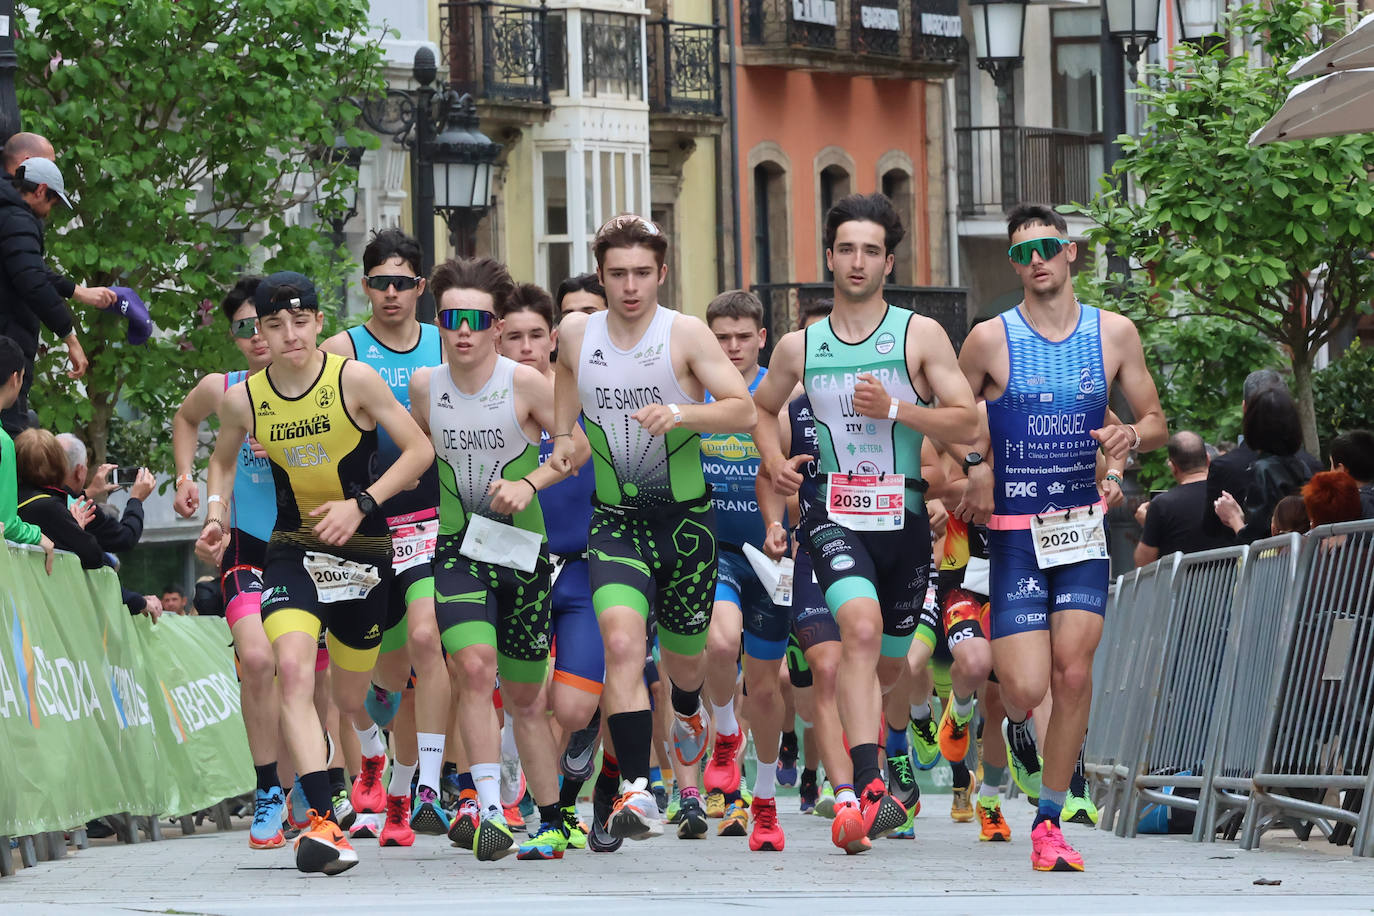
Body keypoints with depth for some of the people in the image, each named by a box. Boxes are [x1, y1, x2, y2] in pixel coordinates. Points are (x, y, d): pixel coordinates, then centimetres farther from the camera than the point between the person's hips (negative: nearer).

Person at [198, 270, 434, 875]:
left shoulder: (354, 380, -13)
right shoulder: (244, 399, -4)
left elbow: (420, 450, -9)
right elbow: (224, 458, 18)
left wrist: (361, 504, -19)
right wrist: (216, 515, 0)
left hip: (362, 549, -1)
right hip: (291, 552, 1)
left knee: (351, 701, 11)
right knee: (294, 671, -25)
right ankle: (323, 822, -31)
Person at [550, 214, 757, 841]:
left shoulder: (686, 334, -8)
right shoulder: (575, 334, 2)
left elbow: (744, 411, -15)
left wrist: (680, 412, -30)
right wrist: (563, 439, 13)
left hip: (686, 516, -1)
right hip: (615, 518, 1)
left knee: (684, 654, 16)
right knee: (621, 642, -24)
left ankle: (687, 714, 56)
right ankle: (637, 793, -28)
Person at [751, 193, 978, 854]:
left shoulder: (920, 336, 0)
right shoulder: (800, 347, 6)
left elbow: (965, 420, -4)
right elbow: (761, 408, 25)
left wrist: (894, 408, -18)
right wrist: (774, 459, 5)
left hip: (903, 517, 1)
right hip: (835, 515, -1)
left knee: (888, 663, 13)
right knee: (861, 626, -28)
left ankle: (861, 794, 41)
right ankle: (868, 789, -34)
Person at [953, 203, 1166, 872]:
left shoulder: (1114, 334, 4)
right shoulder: (991, 340, -2)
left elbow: (1155, 422, 12)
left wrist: (1132, 437, -11)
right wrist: (973, 464, -10)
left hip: (1083, 526, 2)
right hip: (1013, 533, -2)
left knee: (1073, 669, -12)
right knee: (1026, 690, -11)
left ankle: (1049, 820, 1)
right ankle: (1007, 717, 28)